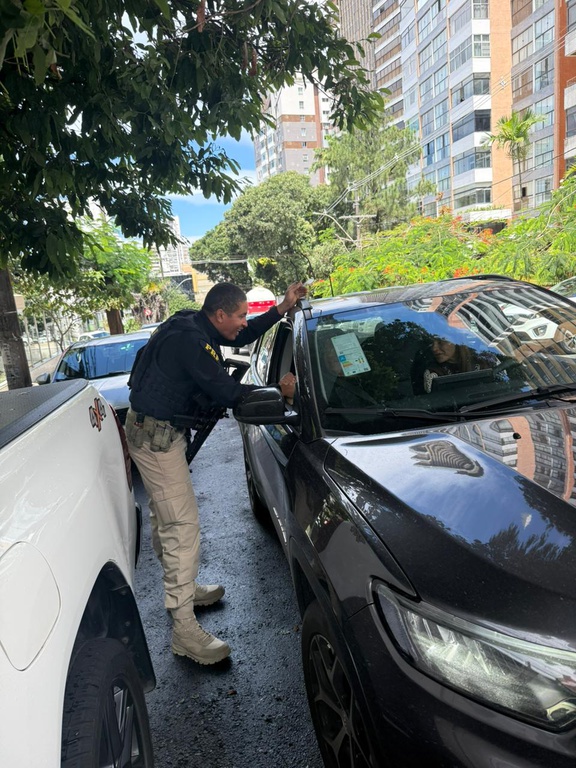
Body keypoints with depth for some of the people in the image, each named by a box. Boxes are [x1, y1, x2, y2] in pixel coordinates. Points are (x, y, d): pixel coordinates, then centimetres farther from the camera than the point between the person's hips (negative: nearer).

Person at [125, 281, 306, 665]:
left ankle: (181, 587, 39)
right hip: (156, 434, -11)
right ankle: (185, 629, -1)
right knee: (183, 525, -9)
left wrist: (283, 308, 11)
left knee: (166, 517, 21)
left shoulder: (195, 327, 6)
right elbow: (228, 392, -25)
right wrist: (279, 391, -13)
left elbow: (243, 337, 18)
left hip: (158, 428, 11)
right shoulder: (190, 341, -24)